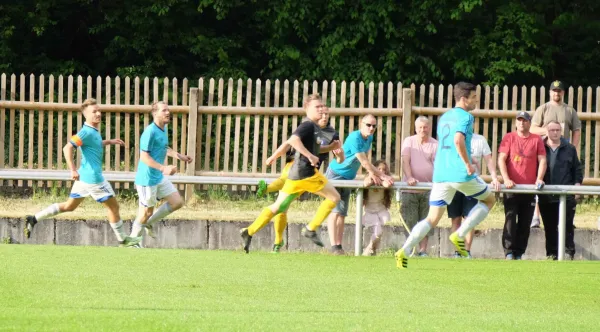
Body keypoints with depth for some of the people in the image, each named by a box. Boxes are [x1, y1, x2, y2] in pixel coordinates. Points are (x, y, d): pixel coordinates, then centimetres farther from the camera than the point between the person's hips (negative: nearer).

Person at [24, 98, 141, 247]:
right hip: (93, 177, -10)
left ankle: (34, 219, 14)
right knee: (113, 206, 3)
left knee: (70, 206, 17)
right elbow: (67, 148, -28)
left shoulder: (94, 131, 11)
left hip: (83, 176, 10)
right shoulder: (87, 132, -19)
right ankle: (123, 240, 16)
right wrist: (73, 170, -33)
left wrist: (108, 142, 22)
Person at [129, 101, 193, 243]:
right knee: (146, 212, 1)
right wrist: (163, 168, -31)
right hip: (147, 179, -9)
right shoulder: (150, 132, -21)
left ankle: (149, 223, 21)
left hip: (160, 177, 9)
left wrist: (179, 156, 13)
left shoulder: (164, 129, 7)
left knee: (177, 202, 8)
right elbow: (144, 157, -24)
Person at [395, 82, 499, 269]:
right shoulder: (465, 117, -6)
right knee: (490, 200, 17)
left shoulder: (444, 117, 20)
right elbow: (458, 140, -22)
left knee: (432, 219, 6)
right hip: (460, 174, -7)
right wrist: (468, 164, -15)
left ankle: (404, 251, -14)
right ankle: (459, 235, 3)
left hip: (440, 174, 7)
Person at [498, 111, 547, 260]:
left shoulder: (536, 140, 7)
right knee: (510, 220, -10)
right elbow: (501, 159, -1)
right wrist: (506, 179, -13)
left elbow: (542, 161, 4)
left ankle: (519, 253, 8)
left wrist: (539, 179, -10)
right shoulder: (509, 138, 4)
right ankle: (509, 252, -10)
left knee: (525, 223, 3)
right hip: (511, 187, -2)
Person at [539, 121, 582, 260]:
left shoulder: (570, 149, 8)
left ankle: (569, 253, 3)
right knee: (550, 227, 7)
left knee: (567, 226, -2)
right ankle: (552, 254, 14)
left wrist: (577, 183, 0)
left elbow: (577, 169, 12)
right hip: (546, 197, 1)